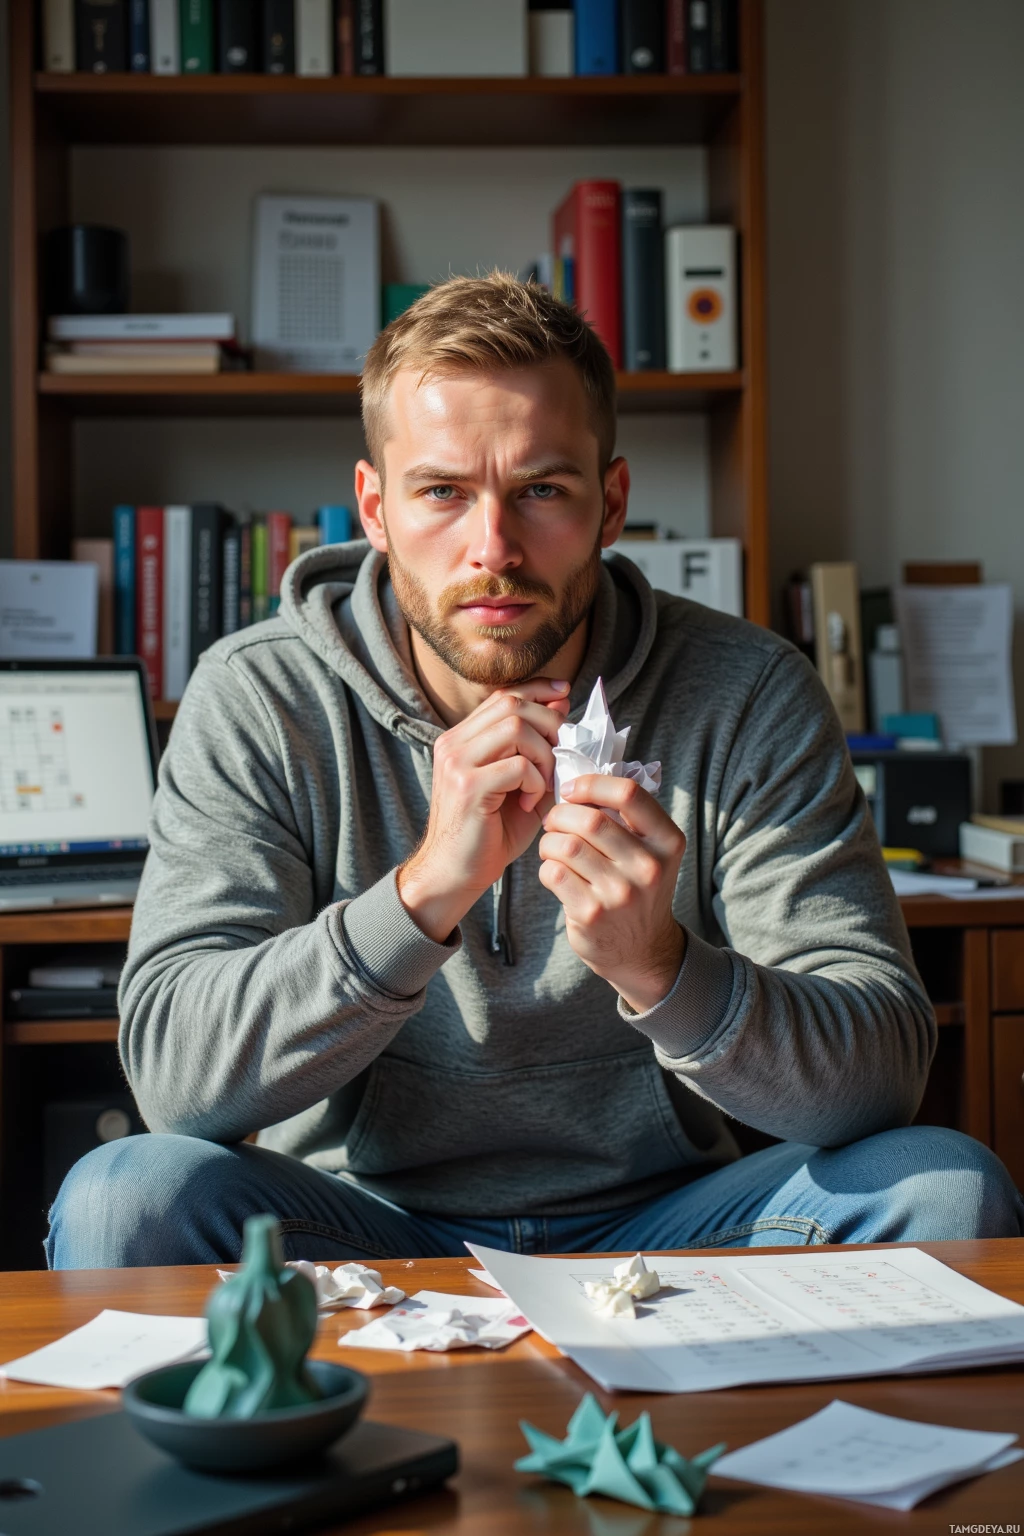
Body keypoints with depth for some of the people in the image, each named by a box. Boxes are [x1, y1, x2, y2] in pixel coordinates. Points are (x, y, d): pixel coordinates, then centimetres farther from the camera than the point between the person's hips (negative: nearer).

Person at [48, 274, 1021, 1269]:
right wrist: (426, 889, -33)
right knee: (120, 1199, -29)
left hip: (655, 1235, 1)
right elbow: (172, 1072, -19)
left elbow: (881, 1077, -15)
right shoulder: (258, 701, -9)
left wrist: (660, 966, -35)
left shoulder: (747, 698, -8)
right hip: (365, 1225, -1)